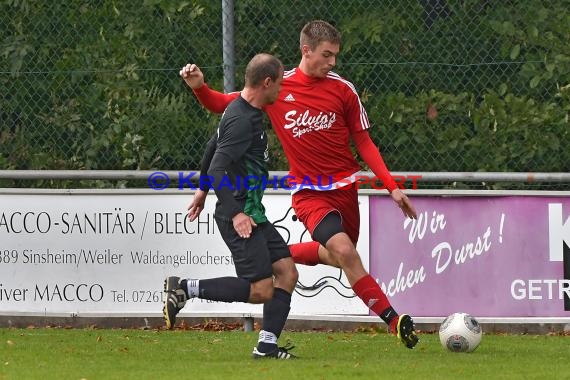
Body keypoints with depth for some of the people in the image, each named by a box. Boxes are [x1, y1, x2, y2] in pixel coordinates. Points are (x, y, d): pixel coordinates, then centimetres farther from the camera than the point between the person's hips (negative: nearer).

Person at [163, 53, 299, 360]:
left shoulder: (243, 111, 13)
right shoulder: (243, 121, -19)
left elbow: (213, 147, 26)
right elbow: (218, 170, -24)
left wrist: (202, 189, 37)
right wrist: (235, 214, -25)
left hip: (252, 213, 10)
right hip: (241, 216, -10)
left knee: (287, 271, 4)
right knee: (261, 290, -11)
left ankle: (267, 345, 3)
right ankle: (186, 288, -6)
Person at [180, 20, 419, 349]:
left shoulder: (343, 89, -2)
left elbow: (364, 143, 6)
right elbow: (222, 104, 7)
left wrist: (393, 187, -2)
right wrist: (200, 87, -14)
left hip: (344, 186, 3)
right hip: (309, 193, -3)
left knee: (337, 256, 11)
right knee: (344, 250, -24)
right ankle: (393, 320, -22)